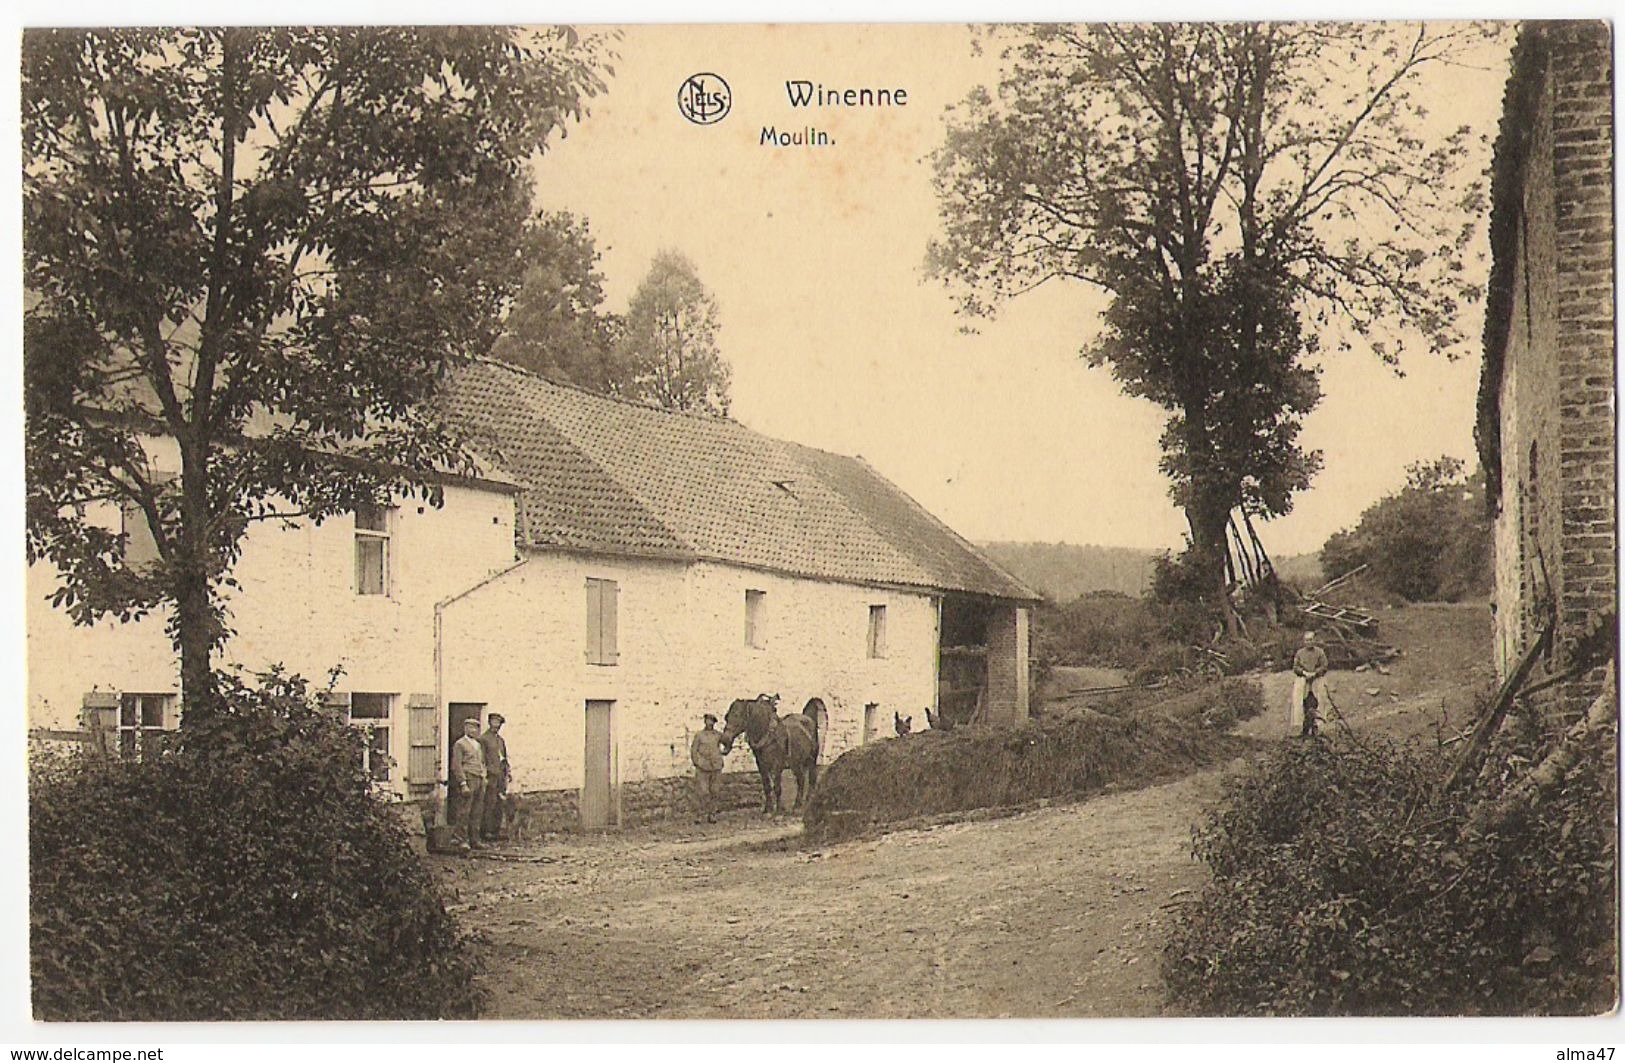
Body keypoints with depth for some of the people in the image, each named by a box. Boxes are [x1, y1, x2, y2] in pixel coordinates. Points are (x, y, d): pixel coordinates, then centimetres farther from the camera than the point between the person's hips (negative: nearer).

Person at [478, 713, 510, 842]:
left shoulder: (501, 740, 20)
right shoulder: (483, 738, -3)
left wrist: (508, 771, 12)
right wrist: (484, 775, -13)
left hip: (501, 775, 7)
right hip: (491, 775, -7)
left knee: (499, 805, 7)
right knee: (489, 804, -9)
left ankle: (497, 830, 11)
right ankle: (486, 831, -6)